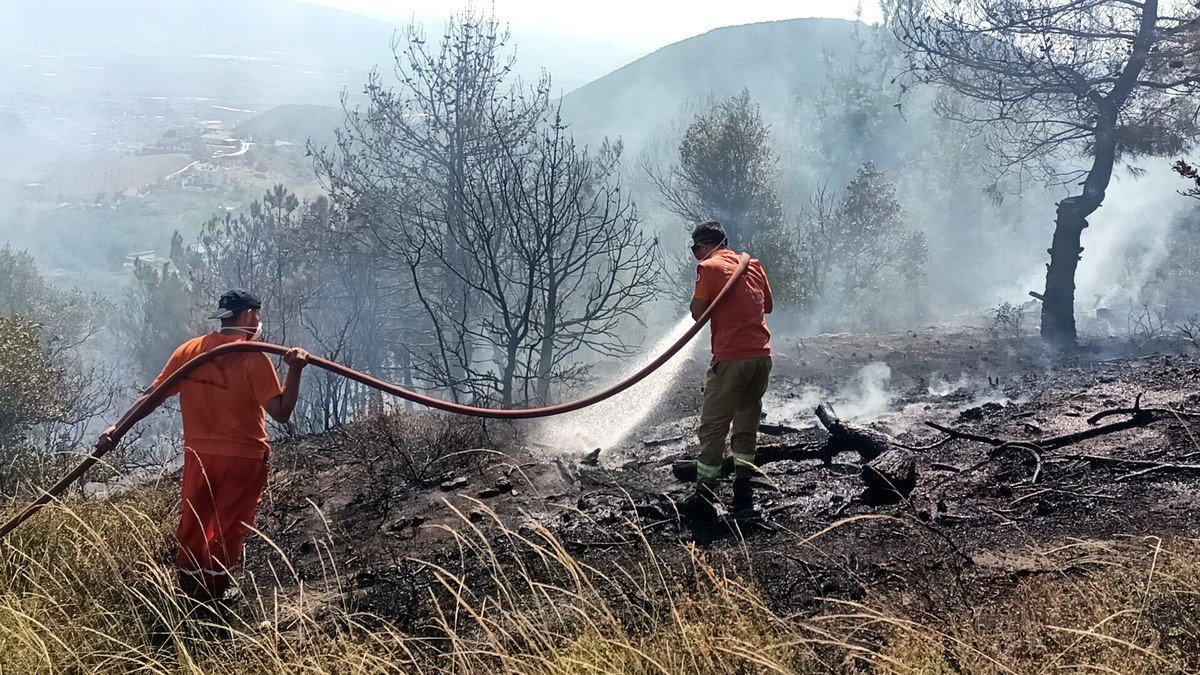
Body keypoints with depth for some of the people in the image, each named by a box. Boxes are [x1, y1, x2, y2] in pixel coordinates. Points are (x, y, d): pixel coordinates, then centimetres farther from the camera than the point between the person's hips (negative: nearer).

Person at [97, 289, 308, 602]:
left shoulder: (189, 350, 0)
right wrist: (295, 370, -19)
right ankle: (212, 600, 16)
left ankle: (189, 597, 28)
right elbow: (281, 412, -18)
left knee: (193, 528, 17)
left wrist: (118, 429, 4)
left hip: (198, 456, 5)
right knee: (228, 533, 8)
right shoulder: (254, 358, -14)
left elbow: (152, 396, 1)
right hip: (242, 459, -4)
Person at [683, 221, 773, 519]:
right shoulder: (753, 265, 13)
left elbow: (698, 313, -5)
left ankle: (704, 497, 0)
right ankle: (743, 493, 14)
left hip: (730, 359, -6)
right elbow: (768, 306, 23)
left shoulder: (709, 267, -4)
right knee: (747, 426, 15)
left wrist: (699, 291, 11)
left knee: (713, 428, 1)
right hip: (762, 355, 6)